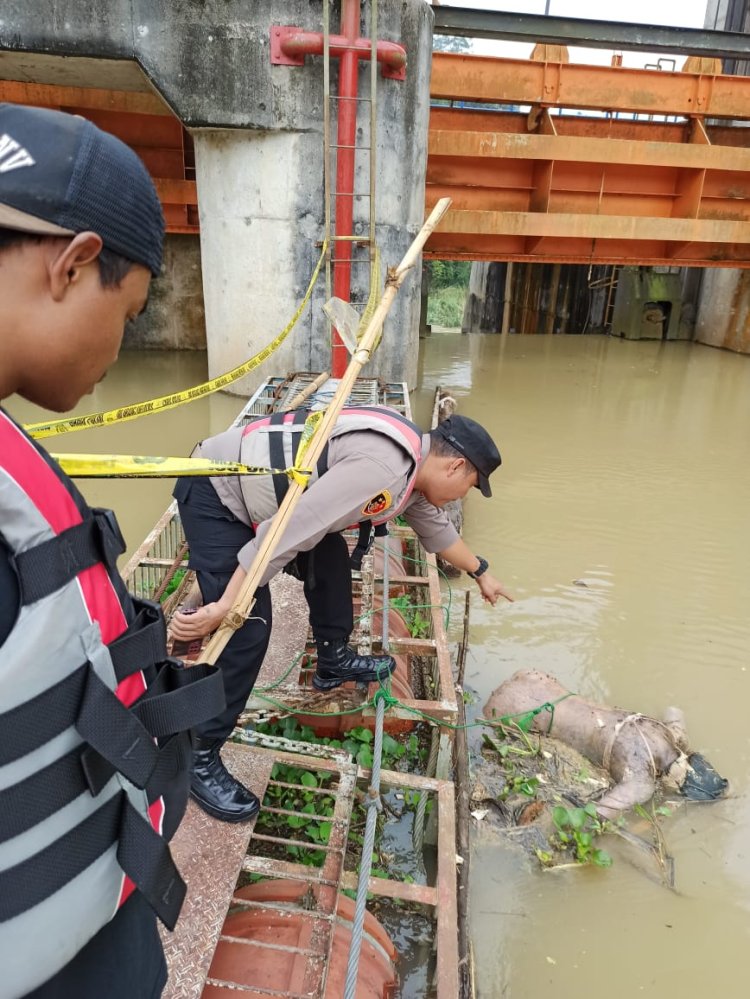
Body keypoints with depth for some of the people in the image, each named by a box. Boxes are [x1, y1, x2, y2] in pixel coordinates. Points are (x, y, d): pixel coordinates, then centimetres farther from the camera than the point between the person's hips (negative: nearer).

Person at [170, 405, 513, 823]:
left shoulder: (412, 461, 6)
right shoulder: (381, 466, -27)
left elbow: (435, 525, 25)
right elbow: (288, 534, -31)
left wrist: (480, 572, 37)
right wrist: (224, 608, -28)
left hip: (255, 484, 10)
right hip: (214, 493, -10)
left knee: (330, 557, 17)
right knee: (247, 627, -13)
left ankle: (334, 660, 37)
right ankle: (198, 757, 3)